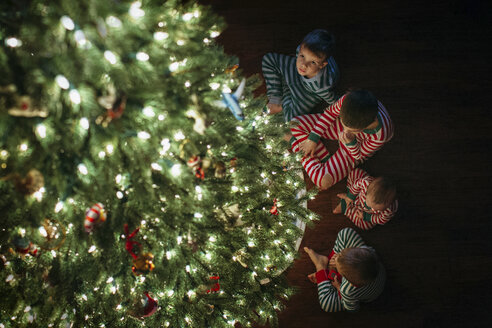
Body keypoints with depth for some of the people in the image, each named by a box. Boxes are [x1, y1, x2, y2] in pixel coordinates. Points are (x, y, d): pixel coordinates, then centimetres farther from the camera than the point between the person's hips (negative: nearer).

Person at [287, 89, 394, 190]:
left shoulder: (380, 136, -43)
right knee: (296, 124, -9)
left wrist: (350, 142, -42)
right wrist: (313, 138, -11)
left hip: (356, 149, -2)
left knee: (323, 182, -16)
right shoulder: (347, 100, -39)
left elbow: (359, 156, -20)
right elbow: (330, 113, -13)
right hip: (338, 128, 3)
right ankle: (324, 158, -2)